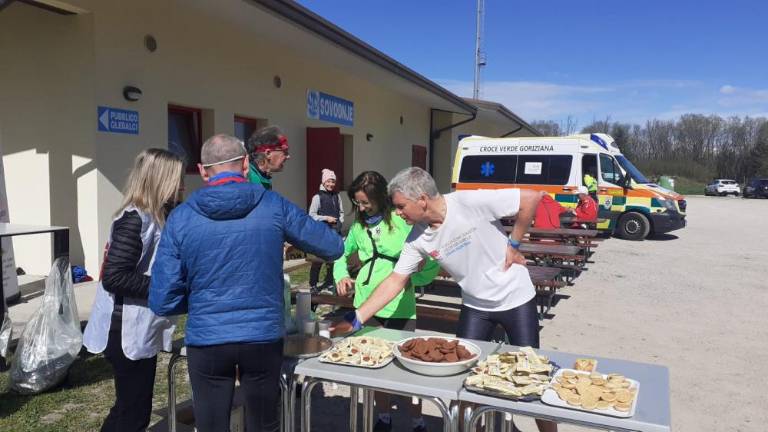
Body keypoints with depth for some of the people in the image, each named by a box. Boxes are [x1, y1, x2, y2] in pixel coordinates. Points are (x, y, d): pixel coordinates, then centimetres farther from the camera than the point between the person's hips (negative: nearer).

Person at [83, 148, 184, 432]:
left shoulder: (152, 217, 9)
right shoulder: (135, 219, -19)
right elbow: (114, 276, -25)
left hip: (141, 330, 9)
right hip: (128, 332, -9)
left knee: (129, 406, 22)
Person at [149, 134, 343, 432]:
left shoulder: (181, 217, -6)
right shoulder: (274, 206, -7)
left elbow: (163, 302, -5)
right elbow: (334, 248, 5)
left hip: (206, 342, 0)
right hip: (264, 338, 0)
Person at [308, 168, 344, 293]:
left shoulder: (337, 196, 7)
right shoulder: (318, 197, -7)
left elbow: (341, 212, 17)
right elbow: (311, 215, -8)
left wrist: (340, 222, 1)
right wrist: (326, 218, -14)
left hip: (336, 232, 5)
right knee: (318, 259, -3)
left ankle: (329, 282, 26)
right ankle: (313, 284, 10)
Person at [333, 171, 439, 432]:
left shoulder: (403, 221, -8)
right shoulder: (359, 226, 6)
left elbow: (432, 261, -6)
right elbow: (342, 253, 21)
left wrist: (412, 278, -15)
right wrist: (341, 276, 5)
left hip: (400, 307, -4)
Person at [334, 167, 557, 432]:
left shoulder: (471, 203, -27)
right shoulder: (418, 238, -11)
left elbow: (532, 198, -21)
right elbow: (395, 281, -7)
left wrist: (513, 244, -16)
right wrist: (356, 319, -12)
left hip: (515, 299, -4)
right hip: (475, 306, 4)